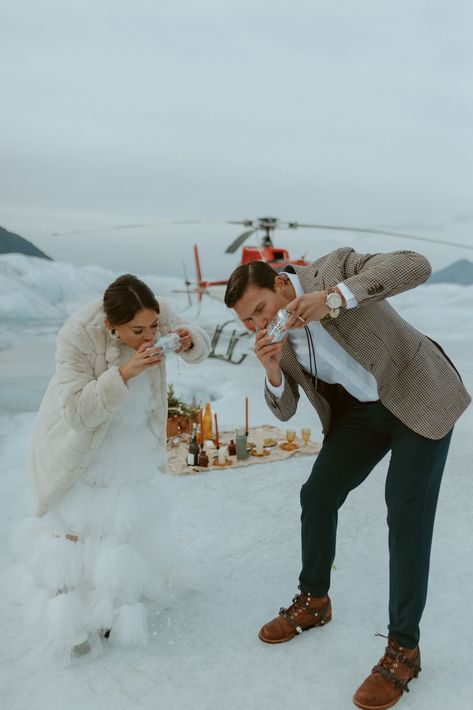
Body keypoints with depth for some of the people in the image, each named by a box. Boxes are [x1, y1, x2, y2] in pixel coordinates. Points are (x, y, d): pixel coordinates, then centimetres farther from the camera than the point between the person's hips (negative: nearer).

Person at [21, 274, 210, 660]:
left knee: (134, 519, 11)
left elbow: (199, 349, -6)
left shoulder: (159, 313, -22)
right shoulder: (77, 337, -34)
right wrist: (125, 372, -45)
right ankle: (70, 621, 19)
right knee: (77, 523, -2)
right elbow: (77, 411, -35)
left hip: (135, 439, 4)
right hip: (81, 444, -4)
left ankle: (118, 603, 35)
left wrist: (189, 340, -30)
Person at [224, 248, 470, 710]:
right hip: (360, 410, 7)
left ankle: (403, 647, 4)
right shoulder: (276, 334, -5)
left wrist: (335, 298, -45)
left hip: (420, 398, -6)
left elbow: (415, 266, -34)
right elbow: (283, 409, -4)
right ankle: (314, 601, 29)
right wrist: (272, 369, -26)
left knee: (406, 513, -10)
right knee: (317, 496, 6)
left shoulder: (333, 268, -22)